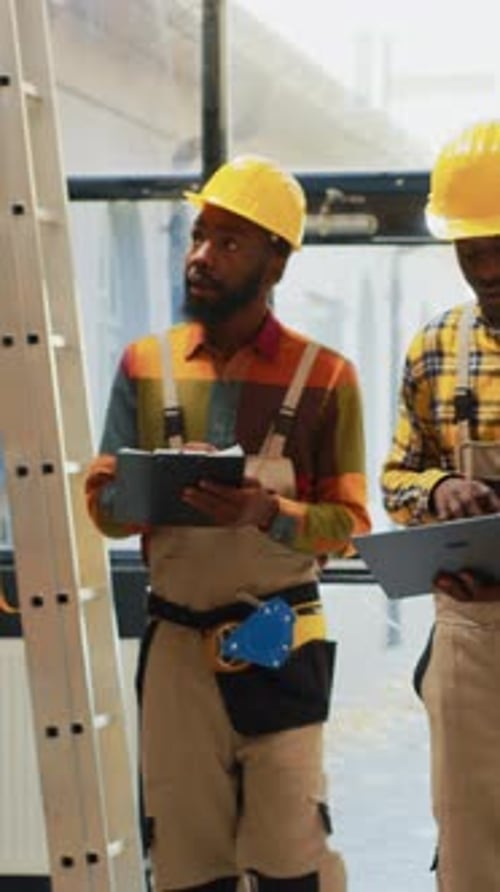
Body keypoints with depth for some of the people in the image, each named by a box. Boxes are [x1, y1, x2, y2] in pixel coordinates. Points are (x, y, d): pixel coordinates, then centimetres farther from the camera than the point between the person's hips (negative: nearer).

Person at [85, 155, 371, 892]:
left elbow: (348, 520, -5)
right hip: (176, 644, 3)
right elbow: (108, 512, 5)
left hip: (280, 646, -2)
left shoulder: (323, 376, -4)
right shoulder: (146, 365, 4)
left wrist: (270, 513, -24)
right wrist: (113, 495, -18)